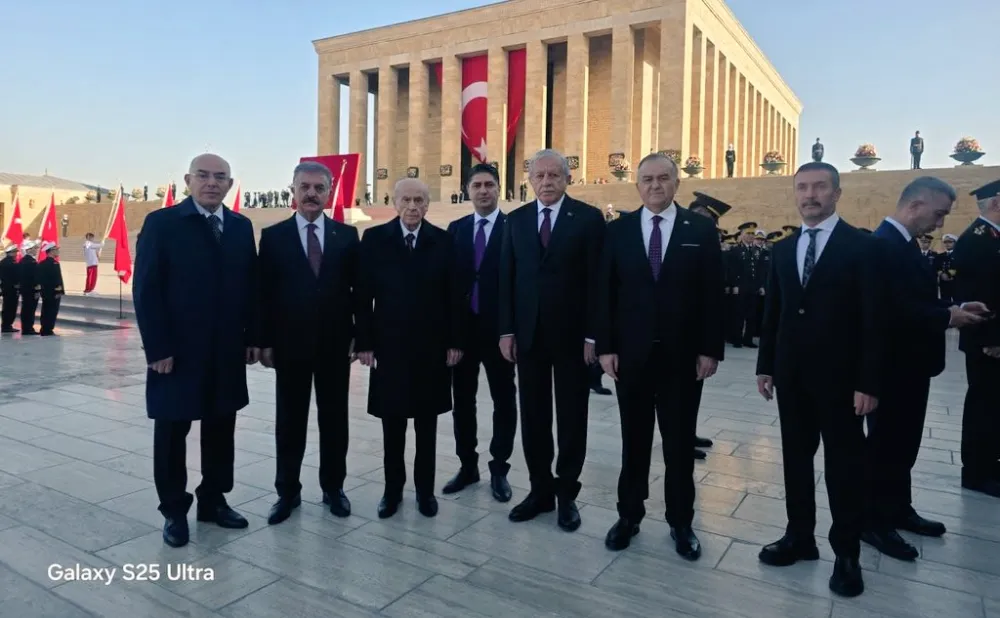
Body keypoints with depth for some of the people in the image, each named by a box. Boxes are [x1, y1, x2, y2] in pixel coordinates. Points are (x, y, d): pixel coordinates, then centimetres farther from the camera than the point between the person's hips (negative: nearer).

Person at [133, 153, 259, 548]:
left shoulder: (241, 227, 8)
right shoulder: (161, 223, -5)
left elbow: (251, 286, 9)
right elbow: (146, 290, -9)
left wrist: (252, 337, 4)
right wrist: (157, 348, -13)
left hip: (227, 350, 4)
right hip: (177, 351, -4)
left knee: (221, 428, 11)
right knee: (172, 431, 8)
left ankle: (213, 500, 26)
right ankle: (174, 510, 22)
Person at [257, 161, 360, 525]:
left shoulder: (347, 235, 4)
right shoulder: (273, 236, 2)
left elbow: (358, 288, 4)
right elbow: (264, 293, 0)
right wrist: (265, 341, -4)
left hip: (335, 343, 1)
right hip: (290, 344, -1)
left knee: (334, 418, 10)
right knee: (289, 420, 8)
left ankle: (333, 487, 24)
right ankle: (287, 491, 22)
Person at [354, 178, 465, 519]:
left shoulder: (443, 240, 1)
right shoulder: (374, 238, 0)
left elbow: (454, 295, 1)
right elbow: (364, 295, -1)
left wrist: (456, 341, -3)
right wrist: (364, 342, -5)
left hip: (432, 345, 1)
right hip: (389, 344, 0)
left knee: (426, 423, 11)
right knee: (392, 423, 9)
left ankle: (425, 489, 24)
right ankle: (392, 488, 24)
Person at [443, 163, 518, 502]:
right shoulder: (456, 229, 8)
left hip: (499, 328, -4)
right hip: (463, 326, 4)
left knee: (504, 399, 7)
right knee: (462, 398, 11)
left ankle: (499, 468, 21)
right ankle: (467, 465, 26)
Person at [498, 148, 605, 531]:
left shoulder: (588, 218, -2)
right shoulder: (516, 220, 8)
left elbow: (595, 280, -6)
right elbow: (506, 279, 6)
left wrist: (592, 335, -10)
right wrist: (507, 330, 1)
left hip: (571, 334, -3)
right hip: (528, 333, 3)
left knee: (571, 417, 7)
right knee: (533, 417, 9)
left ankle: (567, 494, 21)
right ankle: (540, 490, 23)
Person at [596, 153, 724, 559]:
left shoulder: (701, 230, 1)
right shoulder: (618, 230, 3)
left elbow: (713, 295, -1)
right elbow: (605, 292, 1)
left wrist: (711, 349, -6)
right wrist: (606, 346, -4)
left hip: (682, 355, -1)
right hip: (631, 353, 1)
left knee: (680, 442, 10)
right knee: (634, 439, 12)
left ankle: (680, 522, 25)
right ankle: (629, 514, 27)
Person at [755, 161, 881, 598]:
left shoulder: (861, 246, -6)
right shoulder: (783, 249, 9)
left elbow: (872, 318, -10)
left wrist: (868, 382, -14)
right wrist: (765, 366, 8)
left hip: (839, 377, -5)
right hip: (791, 374, 5)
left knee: (844, 464, 6)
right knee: (796, 457, 12)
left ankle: (847, 554, 19)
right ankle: (799, 537, 26)